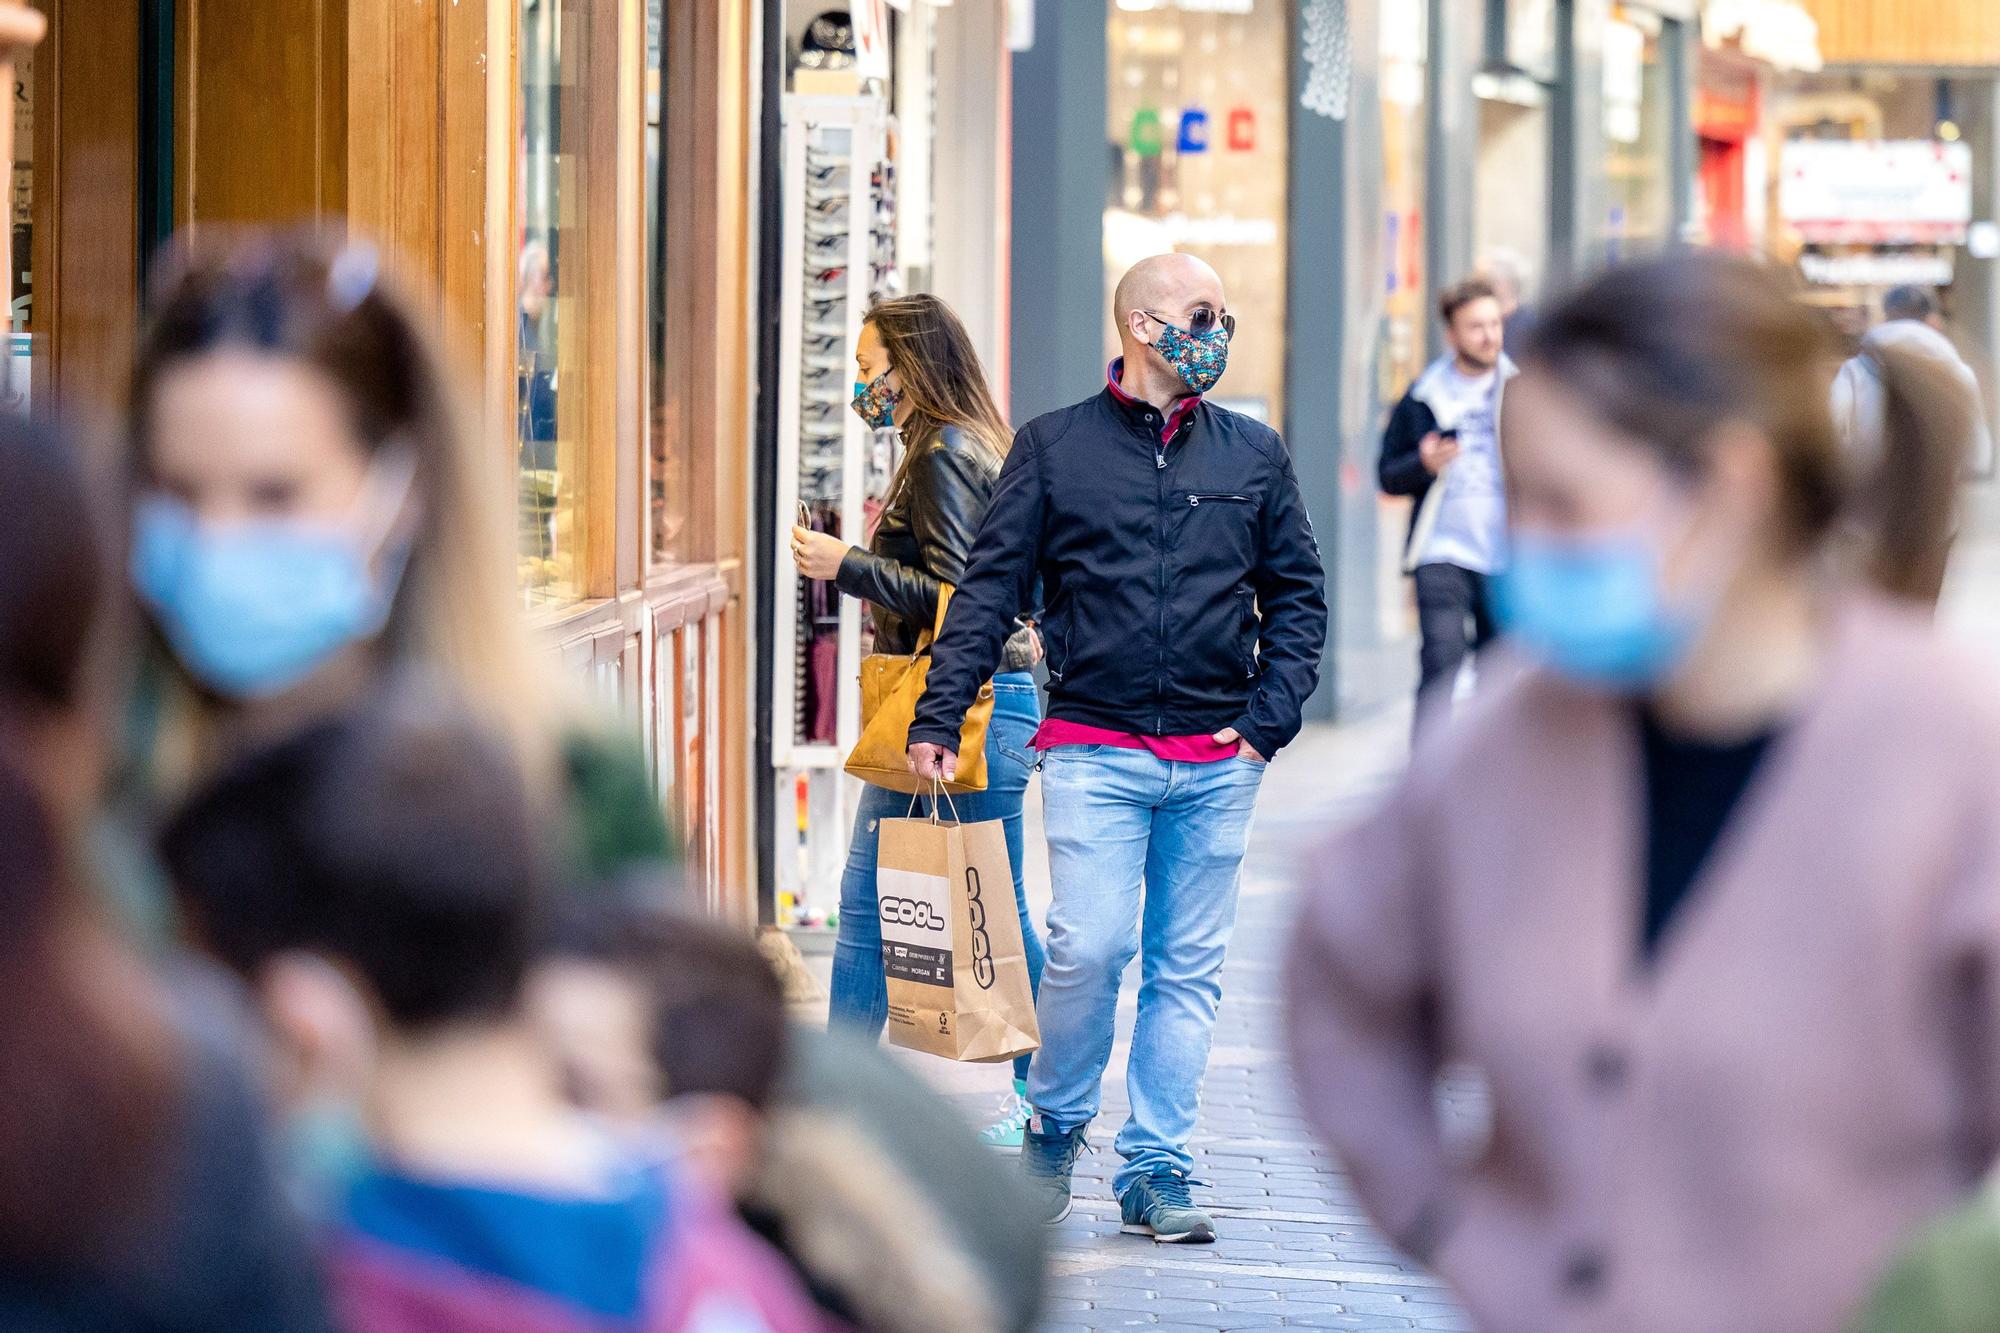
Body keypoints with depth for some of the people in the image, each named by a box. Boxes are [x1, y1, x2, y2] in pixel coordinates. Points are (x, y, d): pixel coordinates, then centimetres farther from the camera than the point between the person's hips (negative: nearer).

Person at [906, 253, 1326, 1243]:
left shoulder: (1253, 455, 11)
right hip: (1095, 751, -3)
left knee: (1188, 968, 4)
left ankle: (1155, 1171, 11)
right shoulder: (1055, 447, 4)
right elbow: (989, 587, 2)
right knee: (1091, 947, -13)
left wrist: (1270, 716, 3)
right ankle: (1055, 1124, 11)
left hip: (1217, 762, 3)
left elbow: (1297, 594, 16)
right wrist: (938, 716, -6)